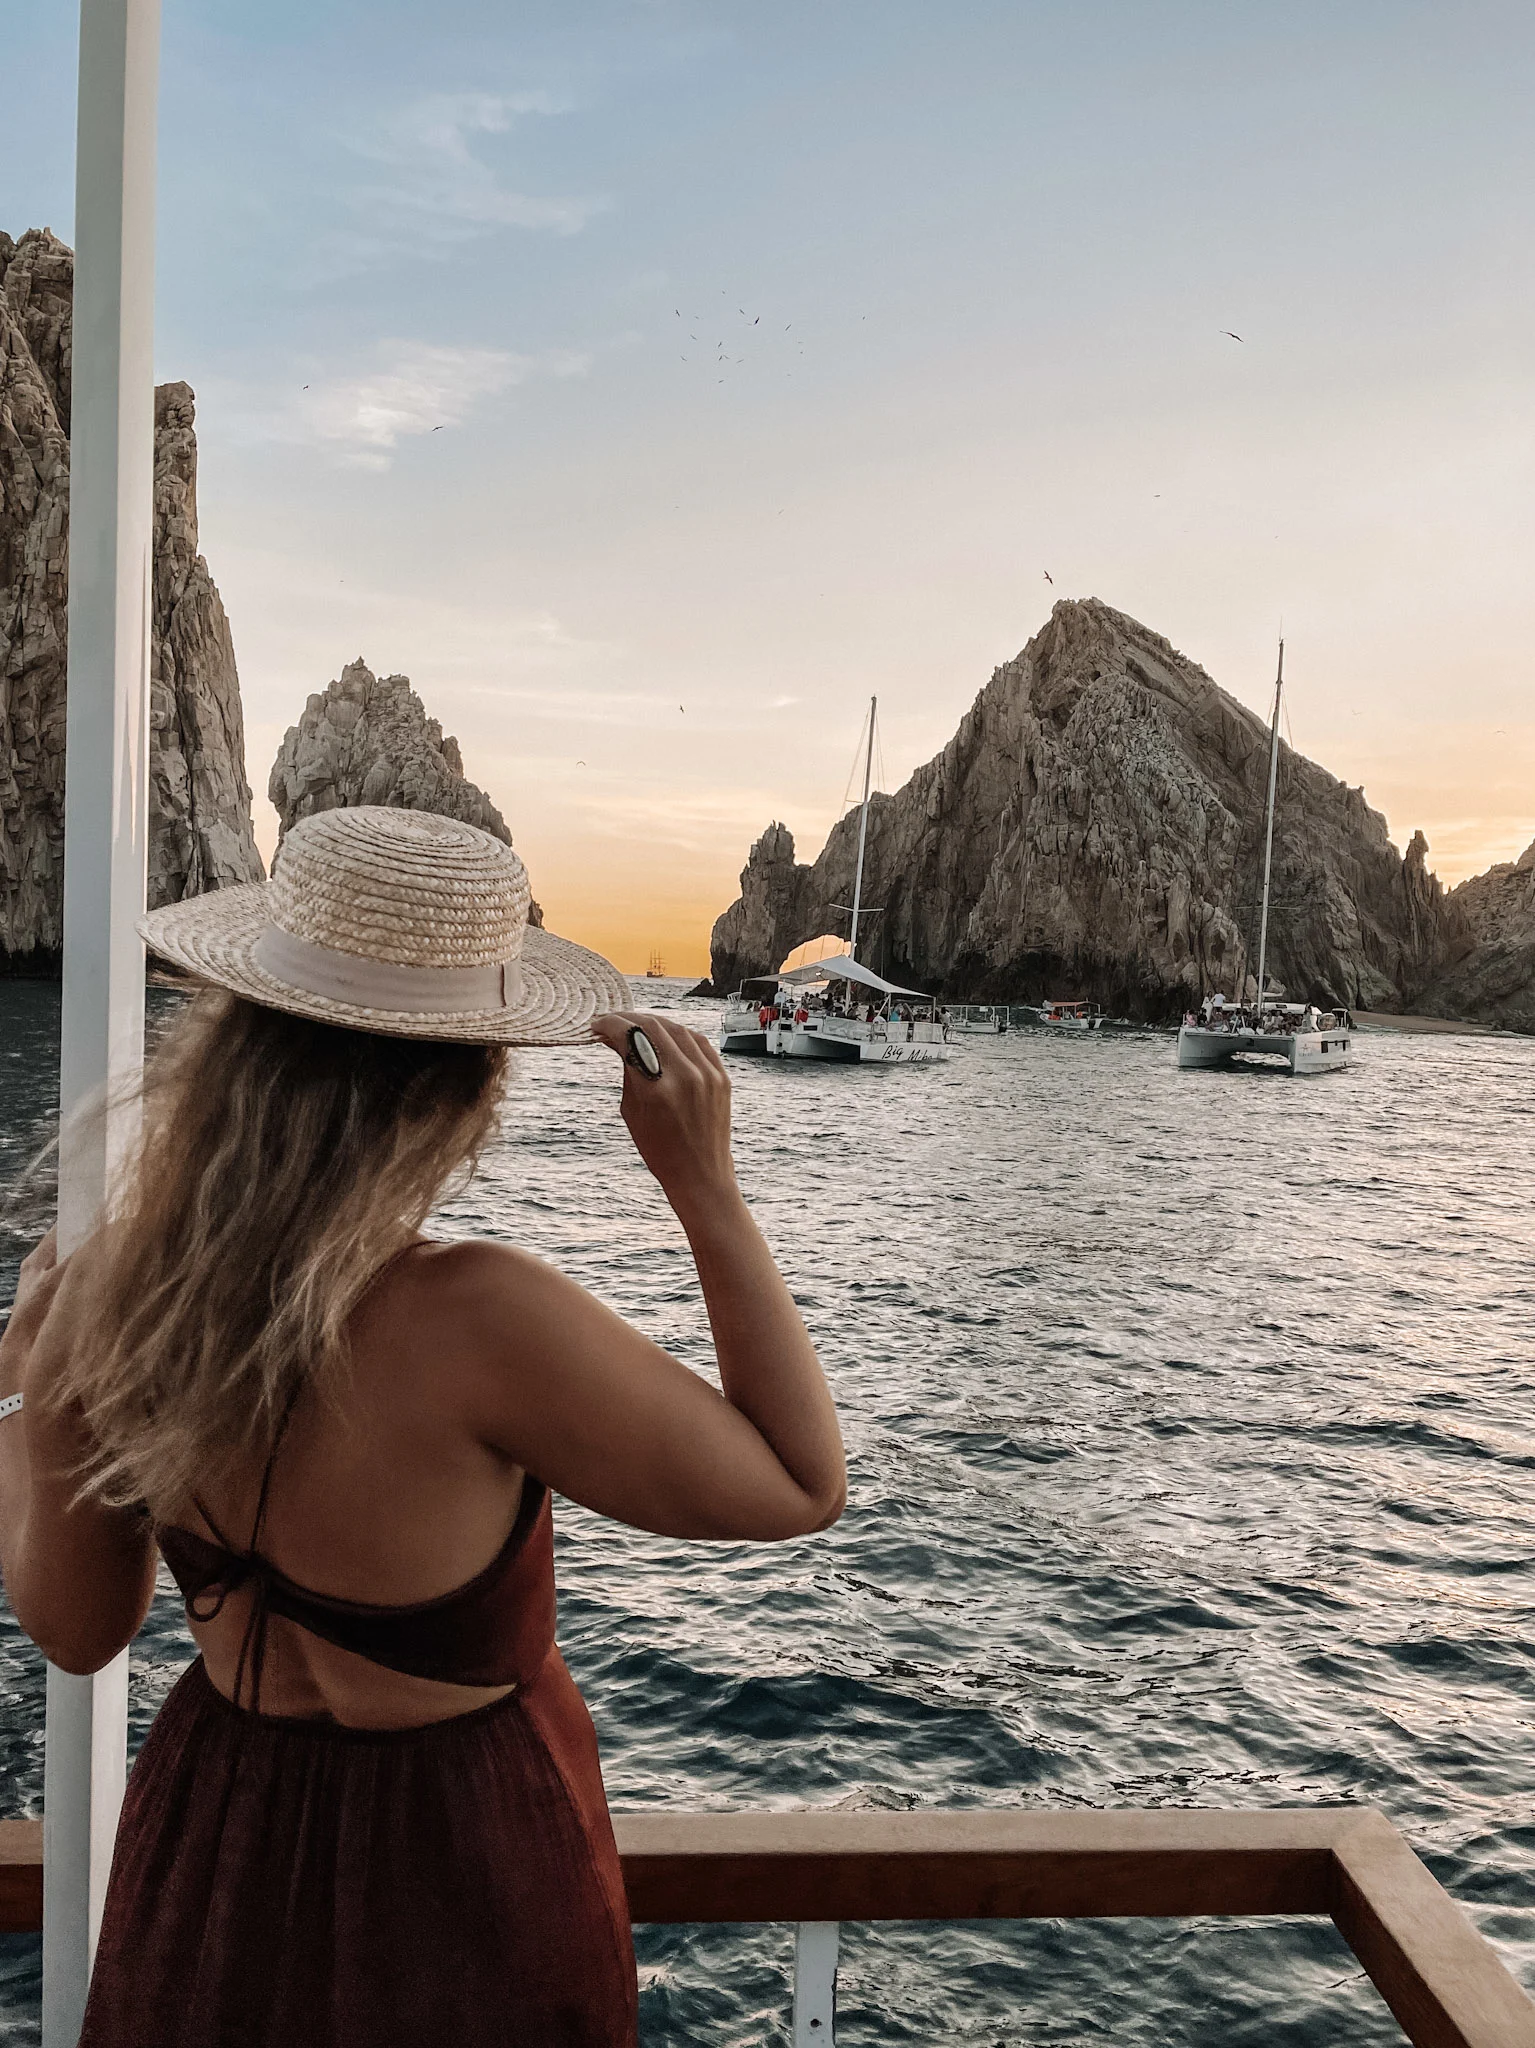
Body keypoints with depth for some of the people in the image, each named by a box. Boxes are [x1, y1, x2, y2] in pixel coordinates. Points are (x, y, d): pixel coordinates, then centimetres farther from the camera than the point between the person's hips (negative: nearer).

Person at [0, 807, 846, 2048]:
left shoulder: (110, 1289, -19)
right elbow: (802, 1491, -22)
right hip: (463, 1866, -4)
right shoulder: (478, 1325, -36)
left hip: (212, 1852, 5)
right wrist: (706, 1186, -24)